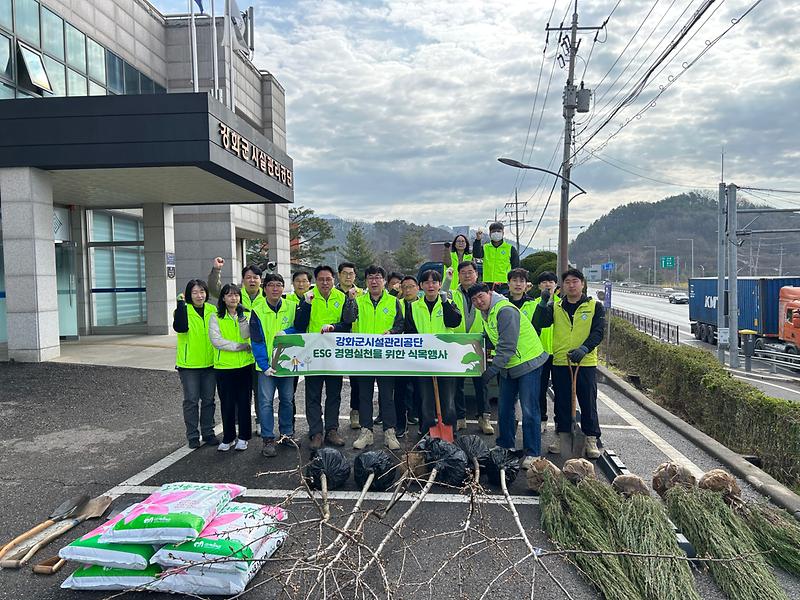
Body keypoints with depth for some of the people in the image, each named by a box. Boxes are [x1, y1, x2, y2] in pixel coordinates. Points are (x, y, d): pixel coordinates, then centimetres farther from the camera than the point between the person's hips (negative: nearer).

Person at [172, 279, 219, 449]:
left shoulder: (212, 310, 5)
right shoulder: (183, 310, -6)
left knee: (208, 400, 11)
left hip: (209, 363, 3)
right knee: (191, 401, 3)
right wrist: (181, 303, -26)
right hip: (189, 364, -3)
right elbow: (180, 327, -26)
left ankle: (208, 433, 22)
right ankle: (193, 436, 14)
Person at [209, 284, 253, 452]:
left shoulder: (245, 314, 6)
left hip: (245, 364, 1)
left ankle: (243, 437, 17)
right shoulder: (216, 318, 1)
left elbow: (246, 335, -9)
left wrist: (241, 316, -17)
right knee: (227, 403, 6)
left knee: (244, 401, 6)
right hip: (224, 366, -1)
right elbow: (216, 340, -11)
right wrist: (241, 346, -12)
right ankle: (228, 438, 20)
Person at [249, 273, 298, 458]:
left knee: (287, 400, 12)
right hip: (266, 365, -1)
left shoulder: (292, 307, 0)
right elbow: (256, 342, -6)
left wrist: (285, 332, -18)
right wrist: (264, 365, -14)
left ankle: (287, 433, 27)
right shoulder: (257, 312, -3)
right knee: (266, 402, -1)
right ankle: (268, 439, 8)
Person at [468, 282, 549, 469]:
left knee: (529, 410, -5)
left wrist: (492, 370, -25)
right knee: (504, 409, 14)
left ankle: (533, 453, 5)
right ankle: (505, 446, 28)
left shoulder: (505, 311, -22)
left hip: (528, 363, -9)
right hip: (508, 366, 9)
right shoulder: (487, 314, 8)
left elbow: (507, 347, -26)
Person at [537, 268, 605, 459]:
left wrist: (584, 349, -22)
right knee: (562, 402, 11)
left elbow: (598, 332, -7)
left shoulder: (595, 306, 3)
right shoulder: (555, 306, 9)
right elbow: (542, 323, -7)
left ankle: (591, 439, 15)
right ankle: (562, 436, 24)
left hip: (586, 363, -2)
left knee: (588, 402, 4)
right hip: (560, 362, 2)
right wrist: (544, 304, -22)